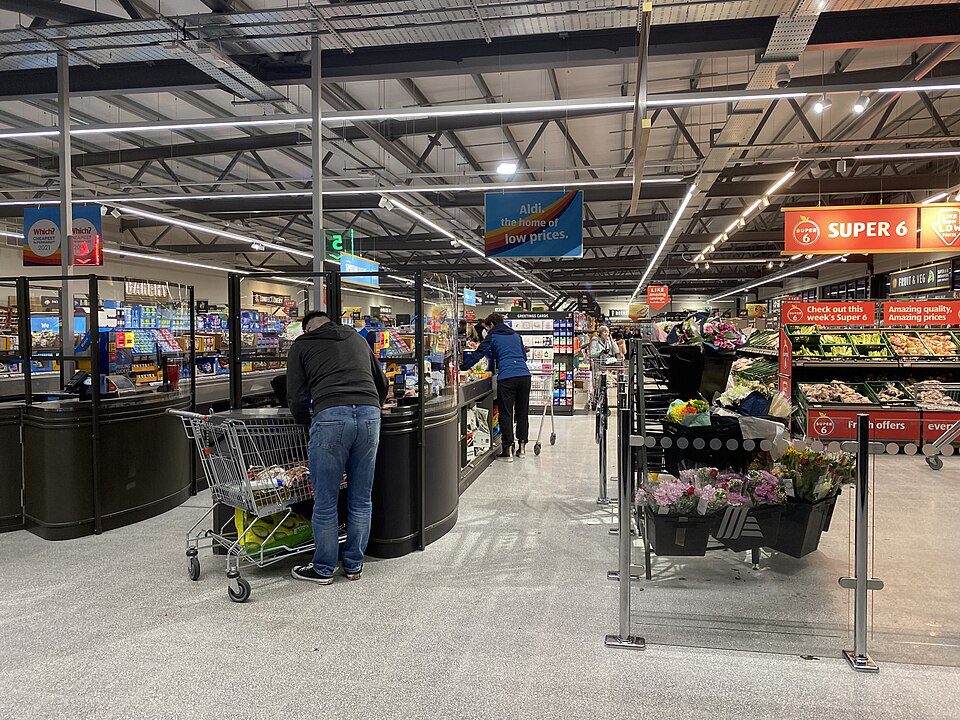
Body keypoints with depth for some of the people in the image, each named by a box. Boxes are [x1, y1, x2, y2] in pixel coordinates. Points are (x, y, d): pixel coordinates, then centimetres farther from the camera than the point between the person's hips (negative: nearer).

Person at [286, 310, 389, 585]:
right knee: (361, 500, 13)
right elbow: (382, 383, 32)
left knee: (325, 501, 7)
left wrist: (308, 423, 26)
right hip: (370, 414, 4)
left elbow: (296, 397, 9)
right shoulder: (357, 338, 28)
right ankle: (354, 565, 24)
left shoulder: (302, 344, 17)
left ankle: (323, 569, 19)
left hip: (331, 416, -4)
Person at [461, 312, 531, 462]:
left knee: (506, 413, 0)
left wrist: (462, 367, 14)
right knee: (522, 412, 13)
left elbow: (478, 354, 5)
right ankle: (522, 446, 17)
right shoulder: (515, 335, 24)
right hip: (524, 374, 5)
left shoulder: (492, 336, 7)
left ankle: (508, 449, -3)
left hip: (506, 377, -5)